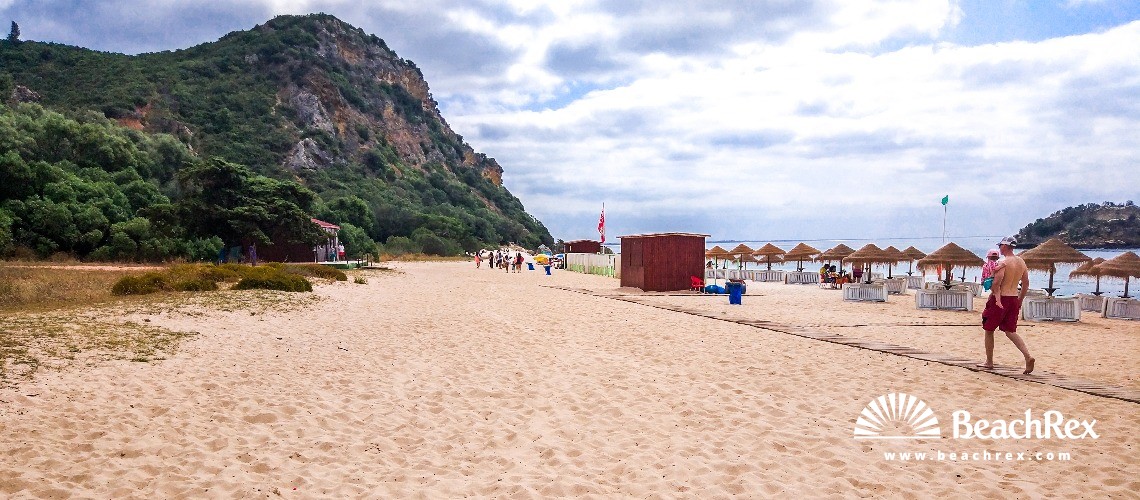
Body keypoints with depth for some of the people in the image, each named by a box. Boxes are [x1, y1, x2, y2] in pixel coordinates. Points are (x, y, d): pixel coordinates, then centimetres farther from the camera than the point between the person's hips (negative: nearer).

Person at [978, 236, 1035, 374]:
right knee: (1010, 331, 13)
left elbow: (996, 284, -22)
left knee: (989, 330, 9)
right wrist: (1019, 300, 21)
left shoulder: (1003, 263, -15)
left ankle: (989, 362, 15)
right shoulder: (1021, 262, 8)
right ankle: (1028, 356, -7)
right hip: (1014, 299, 7)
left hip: (1000, 299, -7)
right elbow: (1026, 284, 14)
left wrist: (993, 298, -12)